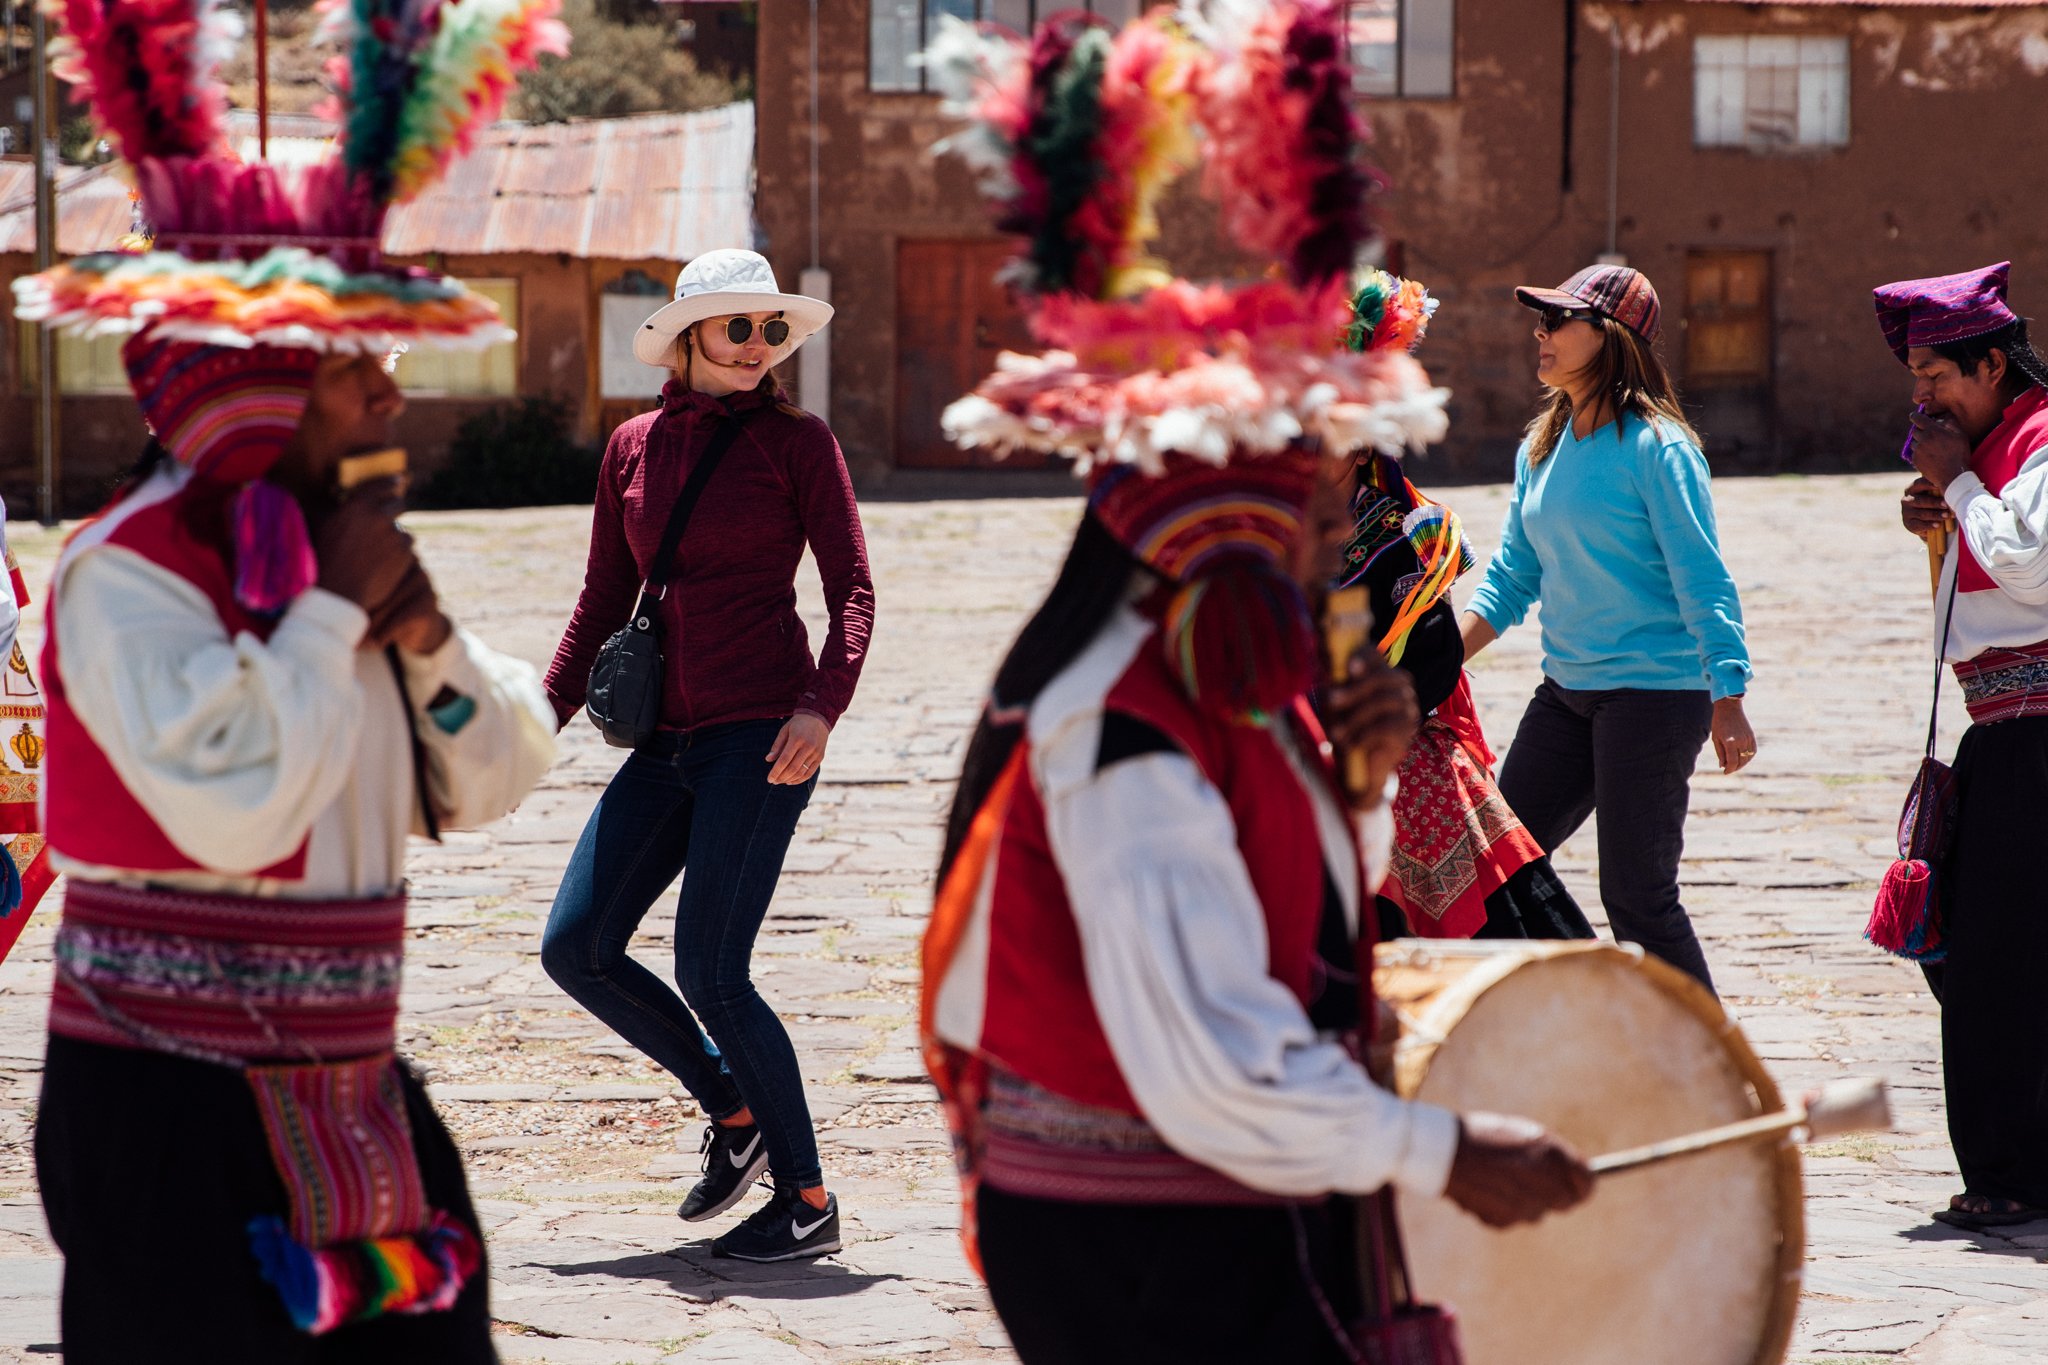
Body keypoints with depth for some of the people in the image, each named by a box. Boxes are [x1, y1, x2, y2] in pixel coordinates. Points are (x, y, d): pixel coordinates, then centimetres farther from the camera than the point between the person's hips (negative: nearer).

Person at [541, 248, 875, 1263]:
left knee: (709, 970, -12)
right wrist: (545, 715, 10)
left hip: (762, 731, -6)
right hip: (667, 739, 6)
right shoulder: (634, 448, 13)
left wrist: (820, 706, -19)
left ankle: (806, 1200, 1)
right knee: (576, 949, -1)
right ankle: (733, 1113, 16)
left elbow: (851, 590, -4)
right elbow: (605, 600, 19)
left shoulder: (797, 442, 1)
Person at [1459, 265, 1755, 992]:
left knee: (1637, 898, -6)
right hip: (1566, 691, 8)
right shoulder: (1542, 448, 10)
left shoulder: (1655, 447, -13)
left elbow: (1704, 580, -15)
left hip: (1654, 693, -8)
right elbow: (1512, 577, 15)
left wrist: (1727, 702, -20)